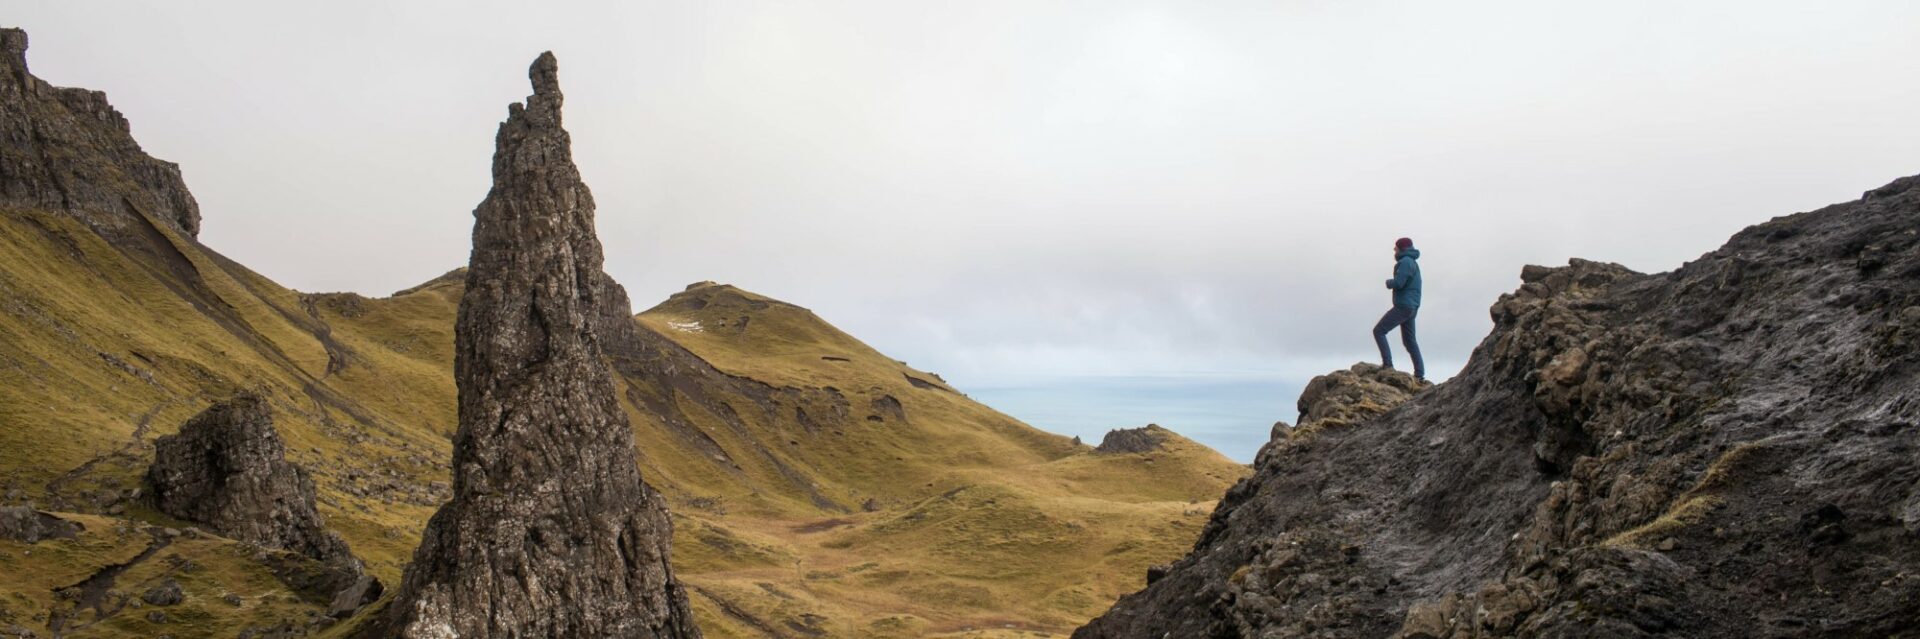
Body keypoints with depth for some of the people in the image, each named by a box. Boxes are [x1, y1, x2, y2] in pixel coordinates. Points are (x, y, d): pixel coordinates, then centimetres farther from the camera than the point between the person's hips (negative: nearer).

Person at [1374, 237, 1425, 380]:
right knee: (1409, 340, 14)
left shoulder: (1406, 262, -13)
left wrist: (1388, 282, -3)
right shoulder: (1413, 262, 20)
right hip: (1412, 307, 10)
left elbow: (1398, 283, -22)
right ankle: (1419, 373, 12)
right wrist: (1392, 282, 9)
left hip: (1403, 306, -10)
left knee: (1378, 331, -7)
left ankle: (1387, 363, -14)